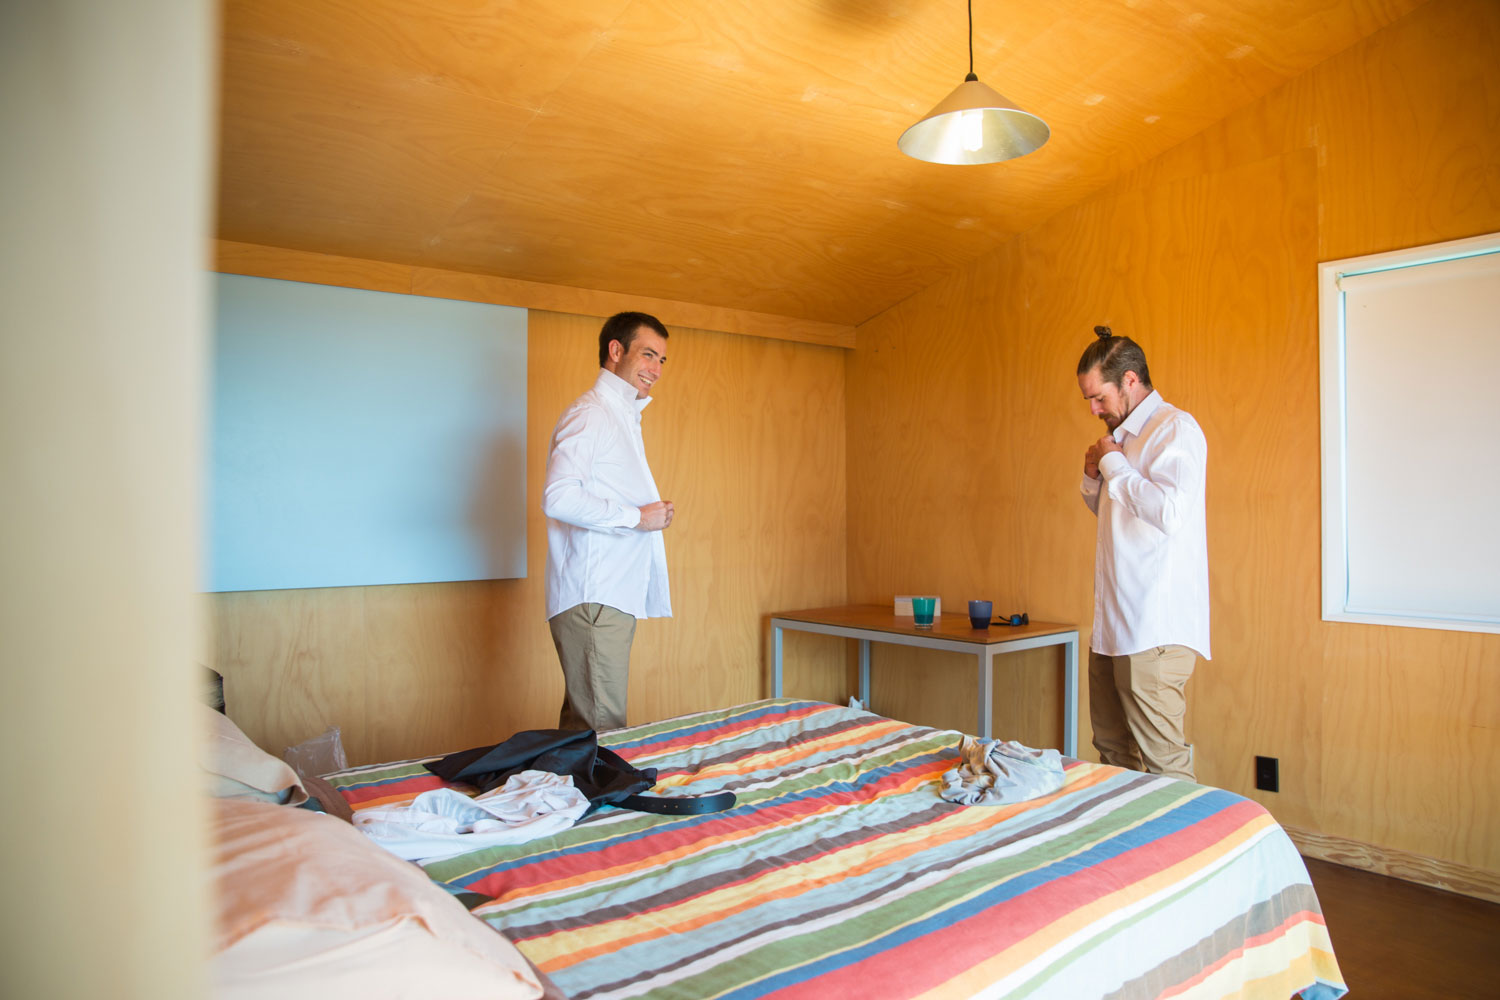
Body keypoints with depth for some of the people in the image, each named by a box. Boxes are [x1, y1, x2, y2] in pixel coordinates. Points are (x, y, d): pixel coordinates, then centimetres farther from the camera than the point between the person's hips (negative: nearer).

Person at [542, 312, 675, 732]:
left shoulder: (623, 416, 24)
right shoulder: (588, 414, -8)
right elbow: (558, 499, -22)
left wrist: (654, 514, 10)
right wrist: (637, 517, -14)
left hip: (617, 595, 10)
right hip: (593, 598, -10)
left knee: (583, 724, 13)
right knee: (602, 730, -9)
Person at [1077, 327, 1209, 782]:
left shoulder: (1175, 428, -10)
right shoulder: (1125, 434, 18)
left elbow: (1169, 512, -26)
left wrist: (1112, 464, -12)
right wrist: (1094, 478, 10)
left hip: (1155, 628, -9)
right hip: (1114, 624, 9)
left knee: (1161, 760, -5)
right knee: (1111, 748, 15)